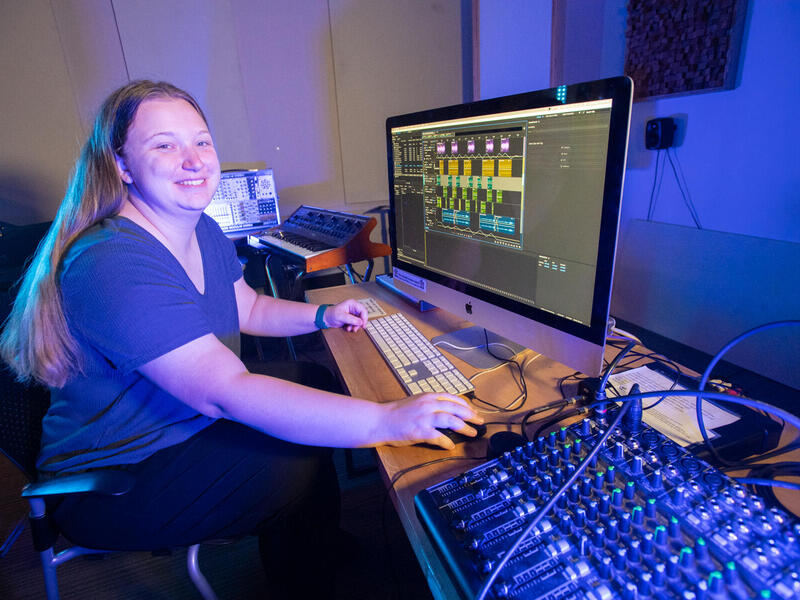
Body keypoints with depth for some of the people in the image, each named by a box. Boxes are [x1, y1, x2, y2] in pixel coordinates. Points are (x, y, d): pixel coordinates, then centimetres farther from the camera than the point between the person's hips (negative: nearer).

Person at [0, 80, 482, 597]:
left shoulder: (203, 231, -2)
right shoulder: (112, 267, -32)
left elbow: (250, 308, 12)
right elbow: (225, 392, -40)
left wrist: (323, 315, -3)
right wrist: (384, 421, -44)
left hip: (186, 420, 9)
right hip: (112, 482, -8)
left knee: (315, 380, 4)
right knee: (299, 467, -22)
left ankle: (320, 546, 26)